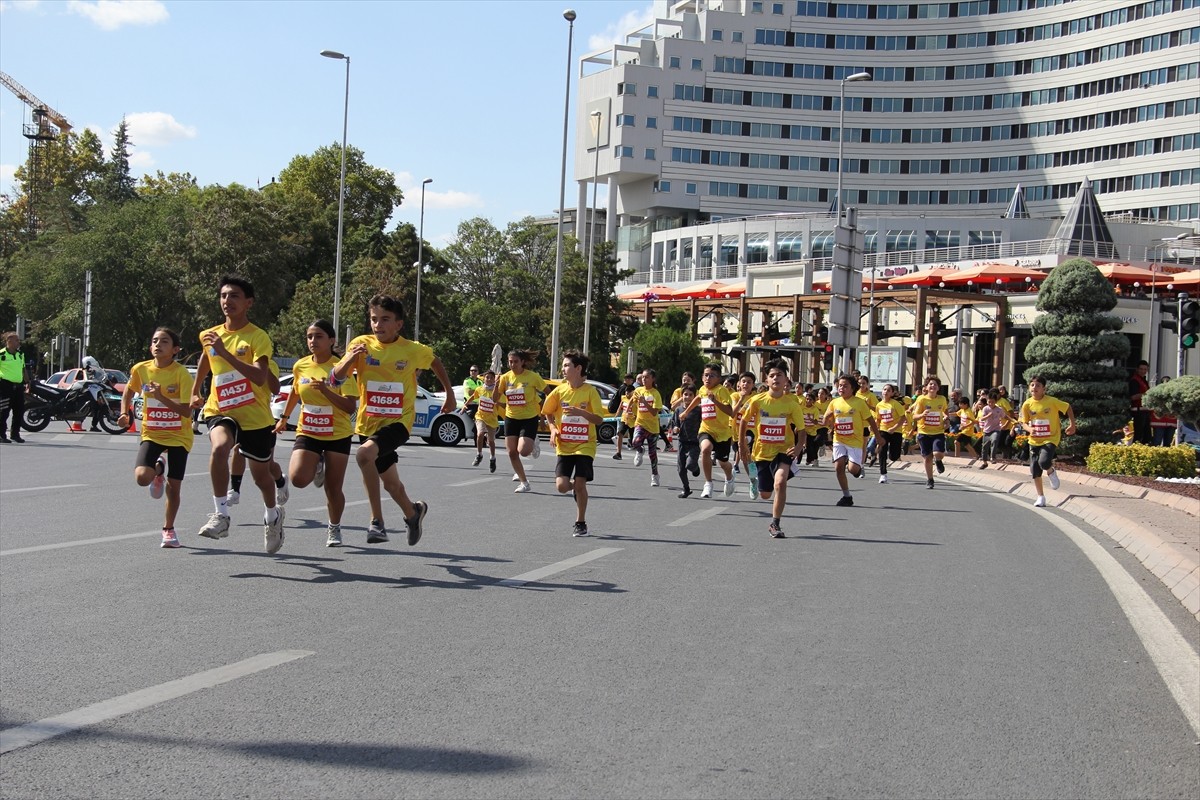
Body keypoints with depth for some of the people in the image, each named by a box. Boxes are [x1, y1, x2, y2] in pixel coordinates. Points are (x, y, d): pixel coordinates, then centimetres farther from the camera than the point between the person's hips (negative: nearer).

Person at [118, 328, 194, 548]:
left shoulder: (181, 374, -16)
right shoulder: (141, 369, -5)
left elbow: (187, 411, -22)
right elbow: (128, 391, 17)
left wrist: (161, 397, -31)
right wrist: (125, 413, 2)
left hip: (178, 436, -2)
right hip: (151, 434, 2)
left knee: (173, 486, 2)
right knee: (142, 477, -20)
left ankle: (168, 529, 26)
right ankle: (158, 469, 18)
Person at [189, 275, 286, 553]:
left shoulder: (258, 337, -12)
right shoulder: (210, 335, 4)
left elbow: (261, 378, -27)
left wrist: (225, 353, -33)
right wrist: (194, 392, 29)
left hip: (256, 417, -2)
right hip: (221, 412, 2)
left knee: (261, 475, 13)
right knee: (219, 447, -33)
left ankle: (272, 515, 45)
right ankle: (220, 515, -27)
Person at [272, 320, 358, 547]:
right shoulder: (300, 366, 2)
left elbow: (350, 407, -19)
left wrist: (325, 390, -30)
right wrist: (284, 418, 30)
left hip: (338, 436, -3)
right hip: (308, 433, 3)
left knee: (333, 489, 3)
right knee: (298, 478, -20)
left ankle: (334, 528, 28)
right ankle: (317, 467, 16)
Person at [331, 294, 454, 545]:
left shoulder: (413, 350, -10)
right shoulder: (361, 344, -7)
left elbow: (435, 362, 11)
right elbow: (336, 378, -13)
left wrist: (450, 394, 15)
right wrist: (350, 358, -31)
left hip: (398, 422, -4)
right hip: (368, 423, 4)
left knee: (364, 454, -32)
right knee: (390, 483, 17)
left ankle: (377, 521, -23)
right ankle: (413, 512, 48)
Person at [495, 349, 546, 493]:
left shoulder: (532, 377, -12)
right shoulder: (506, 377, -2)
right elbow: (495, 399, 0)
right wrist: (496, 385, -17)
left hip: (529, 418, -4)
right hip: (511, 418, 4)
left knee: (523, 451, -18)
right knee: (512, 452, 0)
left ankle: (533, 443, 19)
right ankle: (524, 482, 15)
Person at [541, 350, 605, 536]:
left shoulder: (590, 391, -7)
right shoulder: (560, 390, 1)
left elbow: (599, 419, -8)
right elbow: (548, 412, 15)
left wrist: (581, 412, -25)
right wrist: (553, 428, -2)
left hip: (585, 446, -3)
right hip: (564, 446, 3)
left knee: (580, 484, -10)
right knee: (561, 486, -9)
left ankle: (580, 523, 9)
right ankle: (577, 488, 28)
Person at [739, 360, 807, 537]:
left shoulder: (792, 403, -11)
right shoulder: (757, 400, -10)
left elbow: (801, 428, -4)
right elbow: (743, 421, 5)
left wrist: (799, 446, -21)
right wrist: (742, 444, 7)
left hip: (783, 450, -2)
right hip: (762, 451, 2)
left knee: (780, 482, -29)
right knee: (765, 494, 13)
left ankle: (775, 524, -16)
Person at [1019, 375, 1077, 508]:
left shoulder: (1052, 401, -14)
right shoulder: (1027, 405, -5)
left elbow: (1068, 407, 1)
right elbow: (1024, 422, 4)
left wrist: (1072, 424, -1)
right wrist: (1029, 429, -18)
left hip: (1051, 439, -4)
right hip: (1035, 441, 4)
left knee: (1044, 462, -27)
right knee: (1035, 471, 5)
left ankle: (1051, 472, 10)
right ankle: (1041, 497, 21)